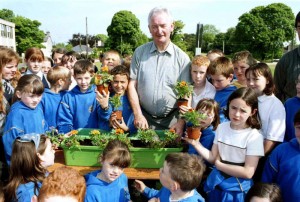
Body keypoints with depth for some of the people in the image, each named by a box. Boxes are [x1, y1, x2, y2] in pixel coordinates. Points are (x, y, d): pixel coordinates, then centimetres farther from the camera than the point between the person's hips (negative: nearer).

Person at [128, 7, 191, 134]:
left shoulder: (182, 58, -3)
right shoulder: (140, 52, 1)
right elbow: (132, 85, 0)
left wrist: (181, 122, -12)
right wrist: (138, 114, -7)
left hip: (172, 119, 0)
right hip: (145, 119, 1)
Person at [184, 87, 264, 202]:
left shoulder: (254, 136, -17)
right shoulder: (222, 127, -3)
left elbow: (248, 172, -19)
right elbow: (213, 157, 0)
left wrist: (219, 165, -12)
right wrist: (196, 144, -14)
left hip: (237, 189, -4)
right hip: (215, 184, 4)